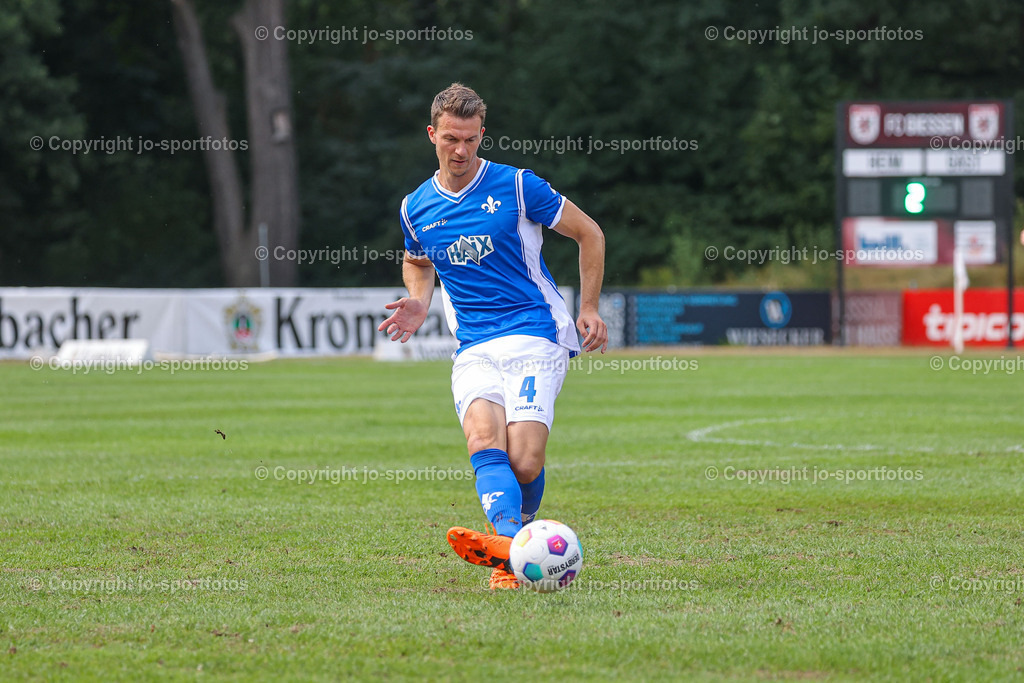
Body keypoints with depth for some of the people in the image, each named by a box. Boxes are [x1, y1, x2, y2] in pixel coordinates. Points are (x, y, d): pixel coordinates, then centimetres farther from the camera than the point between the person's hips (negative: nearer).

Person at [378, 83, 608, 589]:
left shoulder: (517, 186, -2)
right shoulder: (416, 207, 11)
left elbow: (589, 233, 9)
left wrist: (589, 309, 7)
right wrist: (418, 303, 12)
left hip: (534, 335, -2)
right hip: (473, 350, 3)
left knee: (524, 461, -21)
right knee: (484, 440, -28)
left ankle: (517, 533, 5)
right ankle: (510, 543, -50)